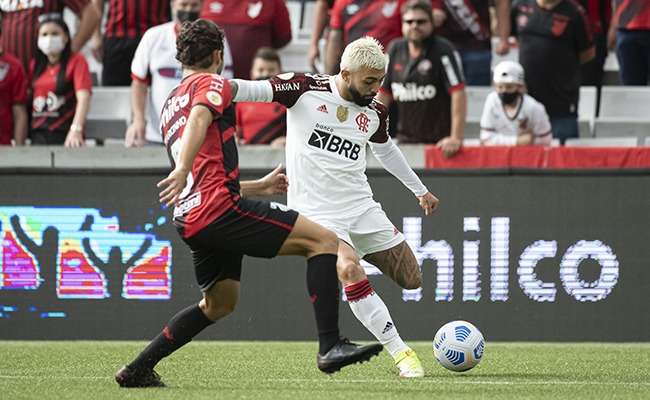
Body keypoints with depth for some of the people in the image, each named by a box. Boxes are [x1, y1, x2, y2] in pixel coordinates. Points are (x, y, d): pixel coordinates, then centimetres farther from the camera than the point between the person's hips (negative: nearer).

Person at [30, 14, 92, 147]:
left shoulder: (76, 61, 0)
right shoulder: (35, 64, 16)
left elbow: (83, 97, -12)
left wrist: (76, 129, -27)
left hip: (64, 135, -4)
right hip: (38, 134, 4)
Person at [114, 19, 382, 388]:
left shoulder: (170, 105, 29)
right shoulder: (212, 84, 3)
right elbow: (199, 119, -22)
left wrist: (260, 186, 42)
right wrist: (182, 170, -37)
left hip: (190, 219, 9)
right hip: (220, 209, -9)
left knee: (219, 303, 27)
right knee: (323, 240, -8)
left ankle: (138, 370, 24)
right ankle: (330, 346, -21)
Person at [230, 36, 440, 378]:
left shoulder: (375, 112, 7)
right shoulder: (305, 89, -7)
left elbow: (385, 150, 26)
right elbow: (256, 90, -14)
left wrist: (420, 190, 35)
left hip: (361, 206, 5)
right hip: (316, 212, -5)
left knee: (412, 279, 0)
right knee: (351, 272, -28)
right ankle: (400, 353, -20)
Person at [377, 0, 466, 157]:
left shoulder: (444, 51, -10)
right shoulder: (395, 51, 8)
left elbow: (458, 94, -16)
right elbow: (383, 94, 15)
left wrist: (456, 138, -22)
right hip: (405, 141, 5)